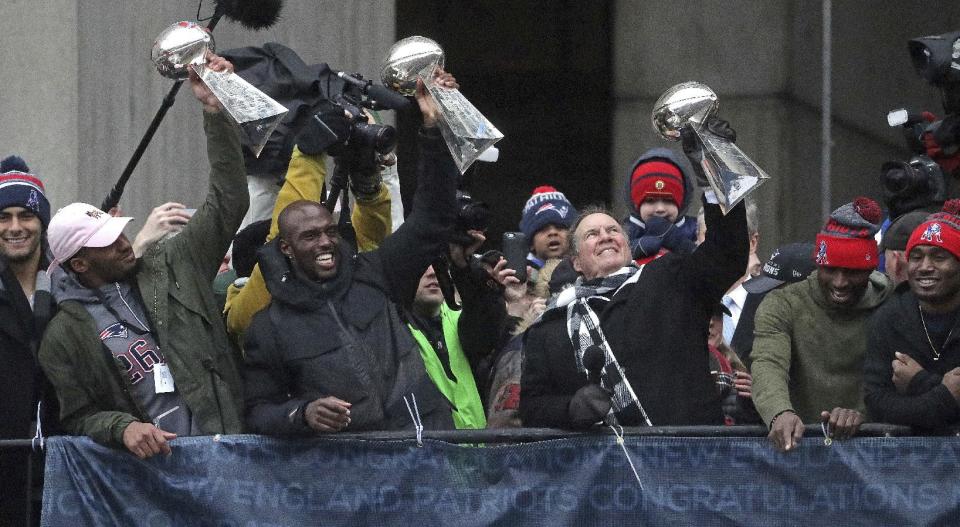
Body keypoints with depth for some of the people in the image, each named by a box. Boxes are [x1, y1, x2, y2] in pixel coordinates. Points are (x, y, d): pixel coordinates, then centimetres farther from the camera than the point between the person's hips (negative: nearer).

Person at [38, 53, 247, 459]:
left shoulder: (171, 267, 16)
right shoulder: (66, 334, 9)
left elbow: (226, 204, 14)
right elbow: (77, 417, 11)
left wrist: (216, 113, 7)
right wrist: (122, 428, -10)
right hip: (150, 458, -2)